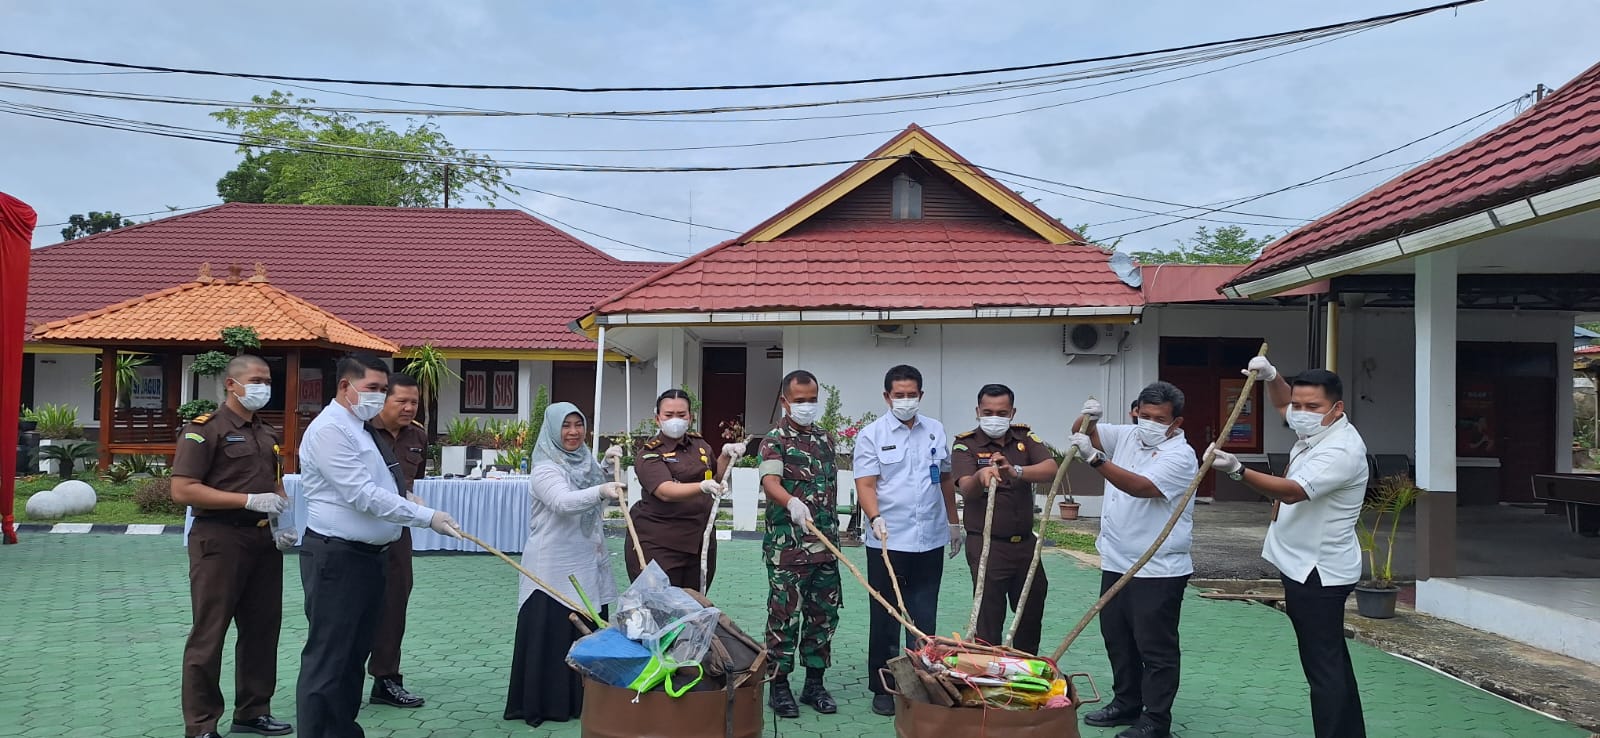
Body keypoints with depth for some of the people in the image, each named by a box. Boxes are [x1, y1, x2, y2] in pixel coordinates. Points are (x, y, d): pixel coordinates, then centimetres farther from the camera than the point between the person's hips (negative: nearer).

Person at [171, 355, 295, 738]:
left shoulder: (268, 434, 15)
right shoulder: (204, 429, -8)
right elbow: (182, 490, -16)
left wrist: (282, 523, 4)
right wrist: (250, 500, -20)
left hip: (264, 541, 7)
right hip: (220, 540, -7)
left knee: (262, 630, 12)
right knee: (208, 635, 0)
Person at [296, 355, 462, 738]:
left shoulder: (358, 428, 16)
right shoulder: (330, 429, -16)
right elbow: (363, 495, -23)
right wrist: (427, 517, -23)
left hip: (368, 555, 10)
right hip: (336, 558, -10)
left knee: (354, 653, 15)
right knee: (326, 659, -5)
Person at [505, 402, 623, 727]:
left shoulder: (588, 462, 9)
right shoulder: (545, 469, -14)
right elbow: (563, 502, -35)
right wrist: (601, 491, -48)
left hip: (588, 565, 7)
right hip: (554, 568, -7)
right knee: (552, 633, -4)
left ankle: (581, 699, 22)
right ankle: (544, 703, 6)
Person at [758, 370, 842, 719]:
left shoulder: (826, 439, 13)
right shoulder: (775, 439, -7)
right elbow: (770, 481, -24)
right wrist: (792, 502, -45)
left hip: (825, 545, 6)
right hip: (787, 546, -6)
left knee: (823, 615, 10)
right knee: (784, 616, 0)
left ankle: (814, 683, 21)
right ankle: (779, 685, 11)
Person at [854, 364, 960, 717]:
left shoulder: (936, 430, 8)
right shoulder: (871, 434, -4)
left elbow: (945, 479, 16)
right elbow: (865, 484, -11)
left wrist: (953, 522, 18)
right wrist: (875, 518, -27)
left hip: (930, 540, 3)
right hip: (887, 541, -3)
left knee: (924, 618, 9)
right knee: (885, 617, 6)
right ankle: (882, 688, 16)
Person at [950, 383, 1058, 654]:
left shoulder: (1024, 436, 3)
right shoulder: (966, 443, -7)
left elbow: (1051, 469, -15)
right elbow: (966, 490, -23)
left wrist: (1015, 471, -35)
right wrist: (980, 476, -47)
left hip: (1025, 542, 5)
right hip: (986, 544, -5)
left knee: (1032, 612, 17)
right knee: (988, 620, -2)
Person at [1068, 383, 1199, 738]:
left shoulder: (1179, 456, -15)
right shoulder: (1127, 436, 9)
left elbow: (1141, 486, -29)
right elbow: (1082, 433, 12)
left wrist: (1094, 458, -37)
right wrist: (1088, 417, -11)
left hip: (1158, 572, -8)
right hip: (1116, 564, 8)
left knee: (1155, 647, 0)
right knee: (1117, 639, 17)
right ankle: (1126, 703, 31)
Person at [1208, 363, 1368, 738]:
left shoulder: (1341, 450, -22)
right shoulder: (1316, 430, 8)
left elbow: (1292, 491, -34)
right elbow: (1282, 404, 28)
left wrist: (1238, 470, -47)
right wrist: (1271, 376, 7)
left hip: (1318, 572, -11)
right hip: (1306, 567, 11)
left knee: (1323, 667, -10)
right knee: (1332, 661, 19)